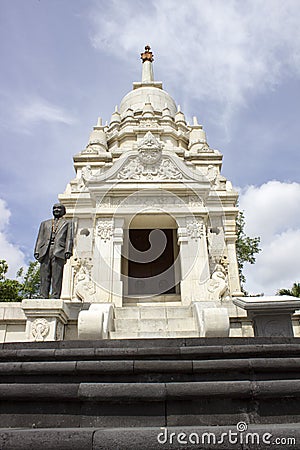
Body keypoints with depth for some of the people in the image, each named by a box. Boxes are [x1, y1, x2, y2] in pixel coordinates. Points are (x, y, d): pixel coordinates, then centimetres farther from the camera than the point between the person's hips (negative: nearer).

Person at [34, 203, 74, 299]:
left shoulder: (67, 223, 20)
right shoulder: (45, 223, 29)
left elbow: (69, 239, 8)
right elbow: (40, 238, 20)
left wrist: (68, 251, -7)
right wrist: (37, 251, 5)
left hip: (59, 252, -3)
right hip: (45, 252, 3)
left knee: (57, 276, -10)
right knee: (44, 276, -4)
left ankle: (55, 297, -12)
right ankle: (43, 297, -4)